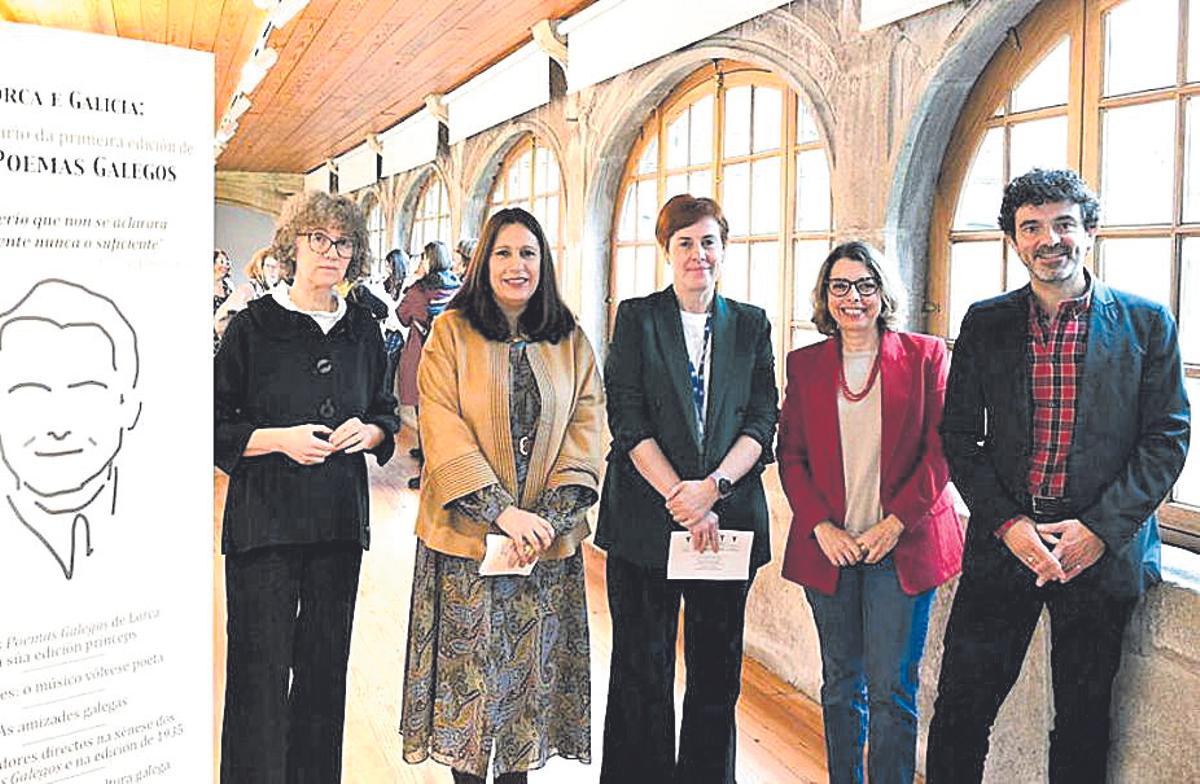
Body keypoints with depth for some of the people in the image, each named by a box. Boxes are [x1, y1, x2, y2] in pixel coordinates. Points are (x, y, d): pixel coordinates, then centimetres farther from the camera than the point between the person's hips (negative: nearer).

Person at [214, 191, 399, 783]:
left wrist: (368, 432, -3)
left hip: (340, 518, 4)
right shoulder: (254, 324, -3)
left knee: (327, 662, 11)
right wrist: (279, 439, -16)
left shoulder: (361, 329, 9)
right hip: (264, 518, -4)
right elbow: (217, 425, -2)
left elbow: (386, 412, 18)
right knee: (261, 667, -1)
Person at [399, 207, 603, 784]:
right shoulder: (452, 332, -2)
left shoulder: (570, 341, 6)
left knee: (533, 663, 10)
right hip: (467, 534, -2)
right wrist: (502, 512, -19)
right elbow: (443, 429, -11)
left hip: (549, 537, 2)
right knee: (467, 662, 6)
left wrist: (550, 515, -13)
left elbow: (585, 426, 0)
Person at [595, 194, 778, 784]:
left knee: (717, 670, 10)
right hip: (645, 520, -2)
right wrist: (680, 498, -13)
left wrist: (712, 487, -13)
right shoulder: (637, 318, 3)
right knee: (642, 669, 5)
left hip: (729, 518, 2)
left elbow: (763, 420, 2)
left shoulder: (751, 325, 10)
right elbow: (628, 419, -5)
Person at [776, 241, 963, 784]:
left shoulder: (925, 355, 1)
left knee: (891, 689, 0)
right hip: (828, 548, 3)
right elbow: (790, 454, 6)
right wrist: (821, 527, -7)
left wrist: (895, 523, -11)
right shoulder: (805, 364, 8)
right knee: (841, 683, 12)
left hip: (902, 546, -2)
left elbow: (941, 450, -3)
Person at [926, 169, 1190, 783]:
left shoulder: (1146, 323, 1)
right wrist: (1008, 524, -10)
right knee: (960, 710, 3)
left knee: (1083, 723, 14)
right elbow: (959, 437, 2)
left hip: (1103, 549, 0)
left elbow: (1167, 438, -2)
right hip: (1002, 542, 1)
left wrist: (1100, 529, -12)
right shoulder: (985, 324, 4)